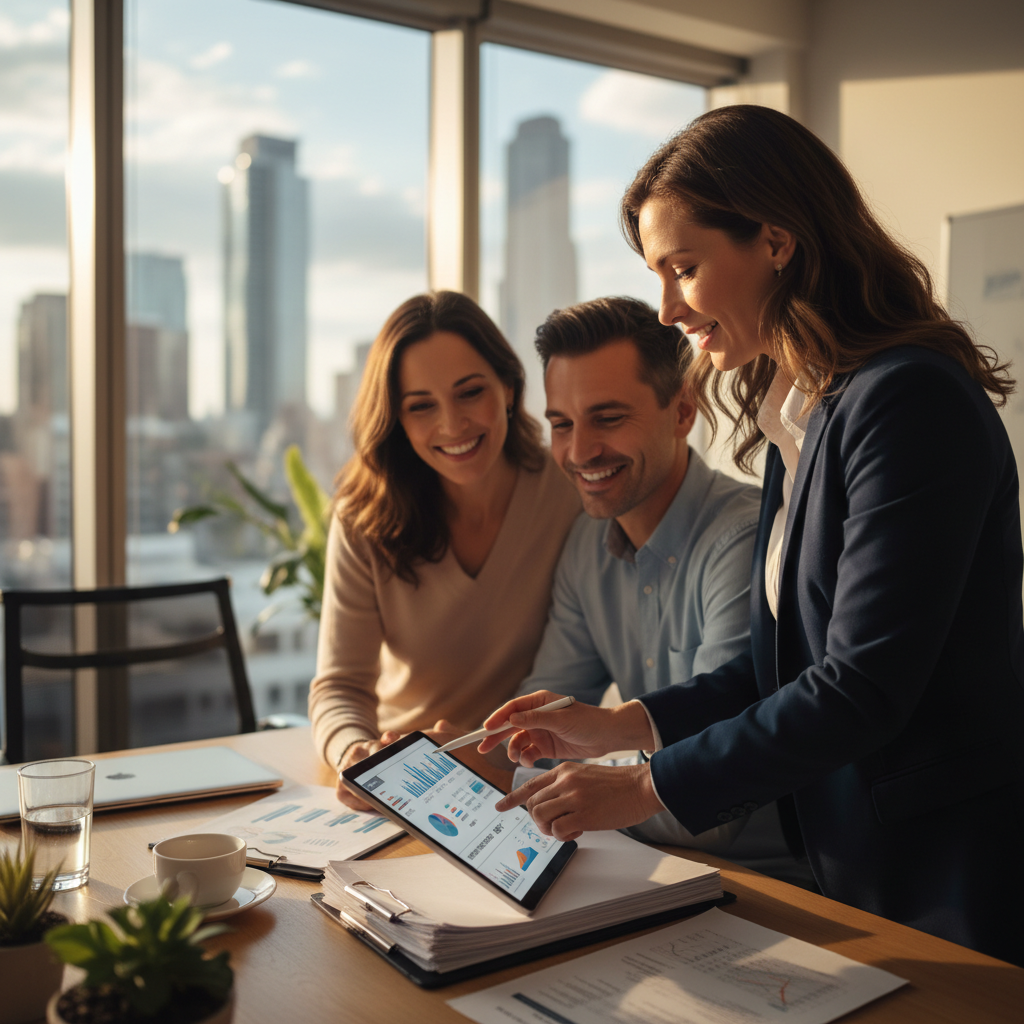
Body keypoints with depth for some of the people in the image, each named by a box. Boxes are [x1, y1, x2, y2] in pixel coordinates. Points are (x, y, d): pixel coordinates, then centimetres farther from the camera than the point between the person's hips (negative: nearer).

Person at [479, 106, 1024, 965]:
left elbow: (862, 689, -24)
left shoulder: (909, 402, -21)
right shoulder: (803, 415, 7)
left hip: (955, 878, -8)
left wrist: (644, 788, -19)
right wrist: (619, 725, 4)